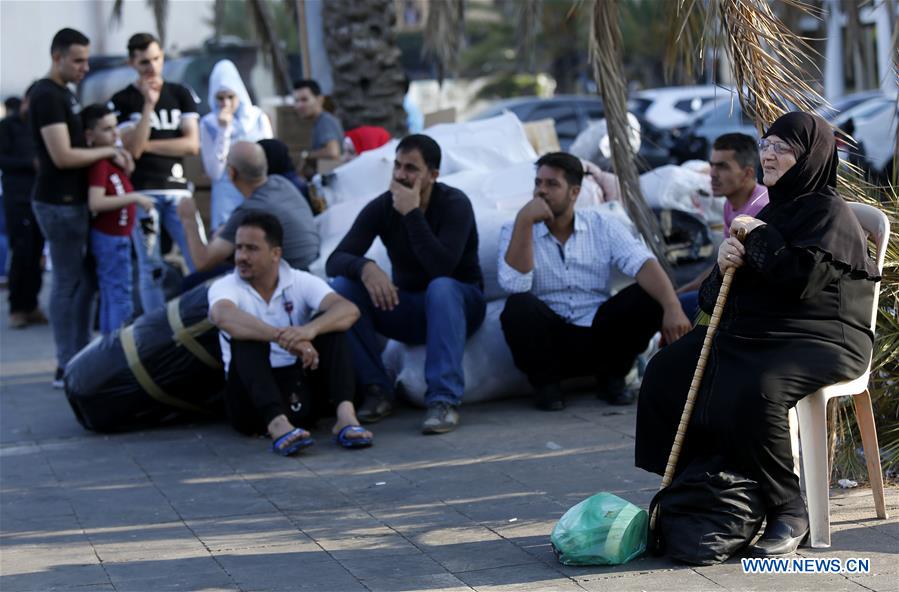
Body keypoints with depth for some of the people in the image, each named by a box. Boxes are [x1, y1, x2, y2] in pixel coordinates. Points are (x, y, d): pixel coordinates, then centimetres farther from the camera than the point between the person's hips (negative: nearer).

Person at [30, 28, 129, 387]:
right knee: (68, 284, -5)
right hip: (59, 203, -10)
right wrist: (106, 152, -11)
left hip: (73, 200, 10)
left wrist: (107, 154, 6)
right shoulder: (47, 96, -15)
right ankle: (67, 368, 0)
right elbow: (62, 156, -21)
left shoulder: (64, 94, 15)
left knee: (84, 281, 14)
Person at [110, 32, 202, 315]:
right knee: (151, 268, 0)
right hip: (142, 192, -2)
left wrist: (148, 145, -4)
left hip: (177, 189, 2)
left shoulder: (181, 95, 10)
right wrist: (149, 105, -15)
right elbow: (132, 148, -10)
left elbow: (192, 144, 1)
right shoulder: (122, 101, 3)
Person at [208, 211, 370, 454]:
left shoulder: (301, 282, 2)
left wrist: (310, 330, -38)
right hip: (254, 401, -2)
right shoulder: (225, 287, -3)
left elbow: (349, 310, -17)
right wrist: (280, 336, -46)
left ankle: (345, 414, -36)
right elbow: (224, 317, -30)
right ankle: (277, 424, -49)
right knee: (246, 336, -27)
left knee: (328, 322, -16)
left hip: (300, 391, 2)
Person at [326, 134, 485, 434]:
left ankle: (444, 399, -40)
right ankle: (377, 390, -16)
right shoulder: (381, 207, -7)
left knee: (440, 287, -38)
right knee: (343, 285, -20)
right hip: (406, 309, 4)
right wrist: (364, 267, -38)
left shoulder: (454, 204, -17)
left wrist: (413, 213, -32)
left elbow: (441, 268, -32)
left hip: (457, 304, -4)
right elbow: (335, 261, -15)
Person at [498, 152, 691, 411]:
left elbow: (644, 264, -13)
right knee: (519, 305, -32)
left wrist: (673, 308, -31)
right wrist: (524, 221, -23)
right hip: (549, 342, -2)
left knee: (649, 297, -20)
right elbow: (515, 285, -20)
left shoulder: (602, 225, 2)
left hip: (598, 339, 2)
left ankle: (611, 377, 2)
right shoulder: (516, 231, -1)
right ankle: (545, 383, -5)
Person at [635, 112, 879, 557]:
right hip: (753, 335, 9)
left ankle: (788, 513, -21)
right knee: (667, 371, -1)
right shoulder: (772, 211, 17)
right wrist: (726, 264, -5)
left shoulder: (829, 212, -9)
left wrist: (760, 238, -13)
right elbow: (720, 298, 18)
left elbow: (805, 276, -26)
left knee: (753, 392, -36)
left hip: (820, 341, -9)